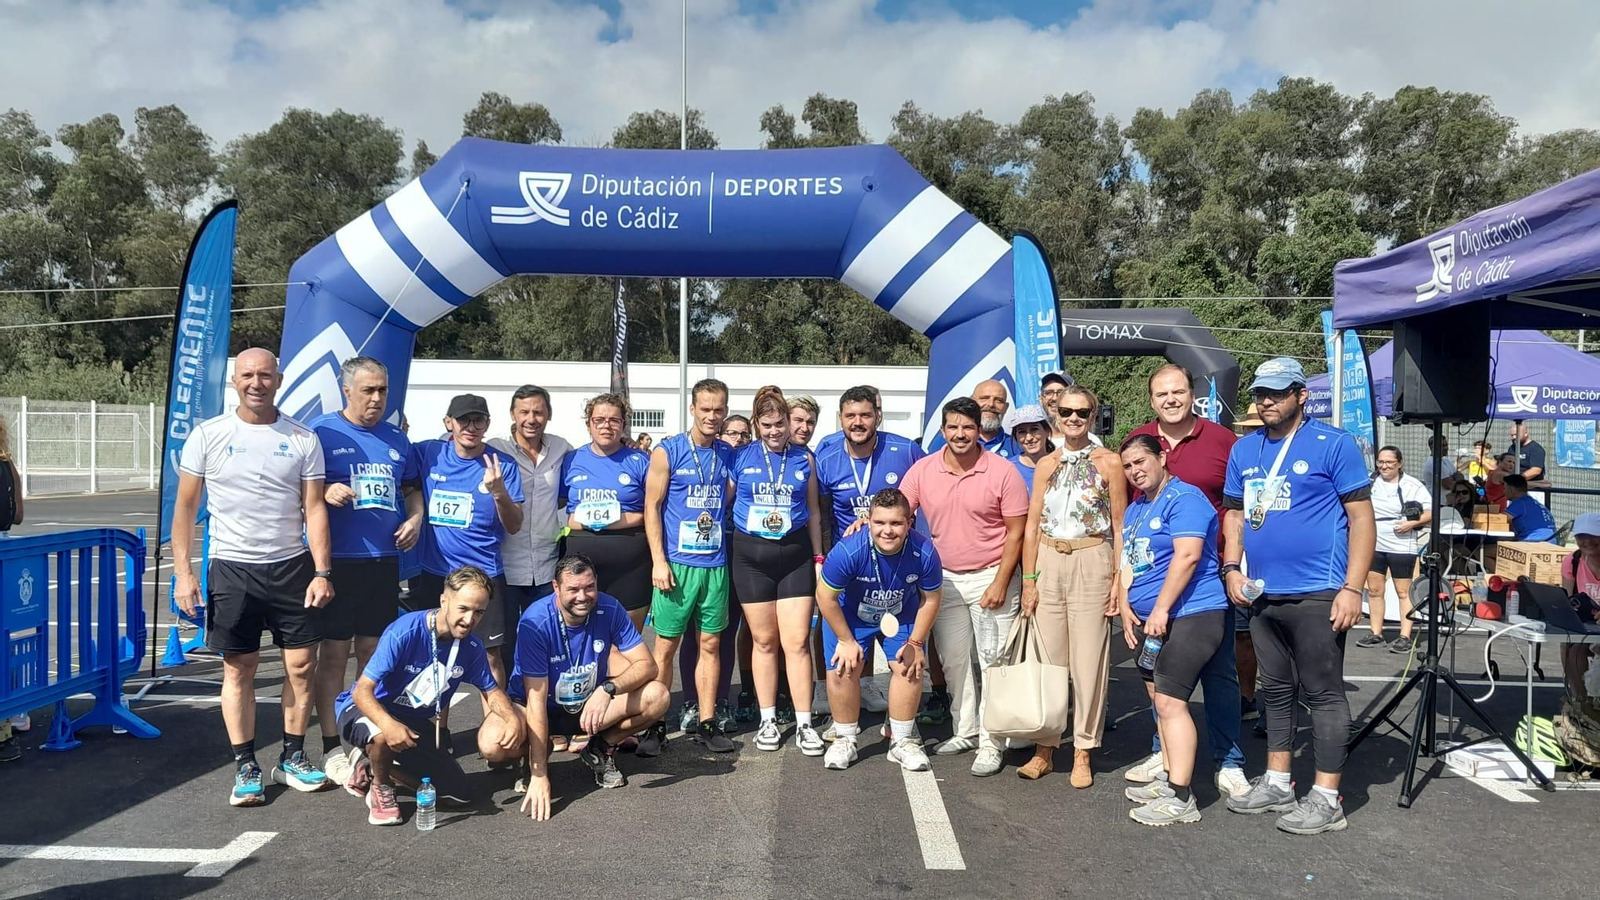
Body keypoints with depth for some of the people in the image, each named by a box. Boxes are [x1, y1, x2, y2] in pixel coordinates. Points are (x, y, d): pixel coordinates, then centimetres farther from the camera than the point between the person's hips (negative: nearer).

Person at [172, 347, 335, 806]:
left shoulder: (303, 439, 1)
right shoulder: (208, 436, 0)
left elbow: (314, 508, -1)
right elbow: (185, 507, 3)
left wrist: (322, 572, -8)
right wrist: (183, 572, -4)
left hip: (292, 565, 1)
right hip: (231, 567, -1)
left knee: (302, 664, 3)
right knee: (238, 669, 4)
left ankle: (293, 759, 19)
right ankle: (246, 768, 16)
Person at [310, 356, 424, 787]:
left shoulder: (396, 439, 13)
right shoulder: (322, 431, -3)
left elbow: (412, 488, 23)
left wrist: (415, 518, 4)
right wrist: (325, 492, -23)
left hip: (384, 559, 5)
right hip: (337, 559, -5)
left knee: (374, 651, 12)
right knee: (334, 653, 1)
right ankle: (332, 747, 10)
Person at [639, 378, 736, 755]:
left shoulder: (729, 455, 8)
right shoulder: (667, 452, -3)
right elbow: (651, 507, -4)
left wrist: (733, 552, 6)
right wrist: (658, 561, -11)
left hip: (716, 564, 4)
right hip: (676, 564, -3)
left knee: (711, 644, 9)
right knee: (666, 646, 3)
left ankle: (707, 723, 18)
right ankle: (656, 725, 12)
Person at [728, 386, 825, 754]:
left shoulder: (804, 458, 6)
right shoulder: (740, 458, 1)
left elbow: (813, 511, 12)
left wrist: (818, 557, 11)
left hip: (795, 554, 0)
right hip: (751, 555, 0)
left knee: (797, 640, -4)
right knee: (764, 640, 7)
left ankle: (804, 723, 4)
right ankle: (768, 720, 18)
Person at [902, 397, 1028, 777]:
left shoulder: (1003, 472, -12)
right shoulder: (922, 470, -3)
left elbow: (1016, 532, -9)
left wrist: (1000, 584, -14)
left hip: (991, 577, -4)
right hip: (945, 579, 4)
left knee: (992, 662, 0)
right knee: (953, 660, 14)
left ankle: (990, 743, 10)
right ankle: (966, 731, 30)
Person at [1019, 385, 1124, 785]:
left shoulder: (1108, 462, 2)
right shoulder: (1046, 466, 10)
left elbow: (1120, 526, 1)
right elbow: (1032, 526, 8)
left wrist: (1119, 579, -6)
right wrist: (1028, 580, 2)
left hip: (1092, 561, -3)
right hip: (1048, 562, 3)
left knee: (1088, 660, -1)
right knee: (1046, 657, 4)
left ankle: (1083, 753, 11)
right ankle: (1044, 749, 16)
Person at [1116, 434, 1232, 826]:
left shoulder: (1184, 499, -11)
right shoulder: (1136, 508, 18)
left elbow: (1187, 557, -21)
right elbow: (1128, 560, 18)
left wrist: (1160, 610, -21)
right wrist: (1126, 609, 6)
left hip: (1190, 616, -10)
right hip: (1150, 620, 10)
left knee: (1170, 702, -13)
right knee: (1161, 701, 13)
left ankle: (1180, 798, -10)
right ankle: (1170, 780, 23)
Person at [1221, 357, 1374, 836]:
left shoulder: (1333, 444, -6)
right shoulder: (1244, 450, 11)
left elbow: (1362, 517, -8)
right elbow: (1234, 513, 18)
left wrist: (1352, 588, -15)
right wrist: (1232, 569, 3)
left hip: (1316, 595, -6)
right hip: (1262, 596, 7)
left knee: (1323, 694, 1)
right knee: (1275, 690, 16)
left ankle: (1326, 799, 9)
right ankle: (1277, 782, 28)